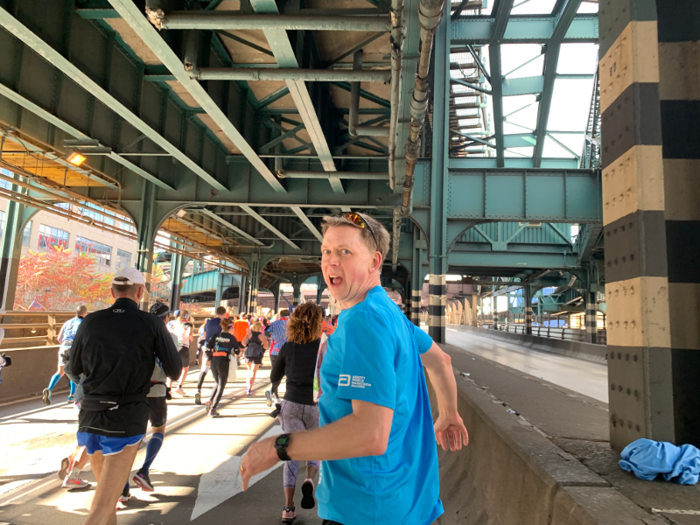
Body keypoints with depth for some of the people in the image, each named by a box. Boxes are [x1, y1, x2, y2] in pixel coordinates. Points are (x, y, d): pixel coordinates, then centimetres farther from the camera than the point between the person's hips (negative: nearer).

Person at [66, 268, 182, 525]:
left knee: (106, 490, 26)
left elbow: (72, 371, 13)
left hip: (91, 417, 4)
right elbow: (175, 372, 0)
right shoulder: (151, 323, -8)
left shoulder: (91, 321, 0)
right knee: (103, 504, 2)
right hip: (126, 421, -4)